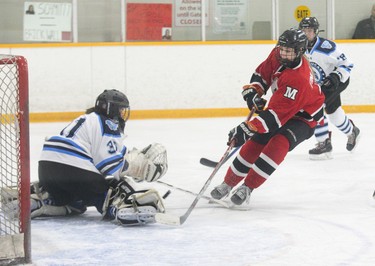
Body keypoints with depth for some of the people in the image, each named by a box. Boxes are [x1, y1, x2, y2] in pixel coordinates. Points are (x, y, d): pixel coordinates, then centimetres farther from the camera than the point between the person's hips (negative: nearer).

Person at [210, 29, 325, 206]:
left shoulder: (298, 80, -38)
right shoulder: (277, 56, -16)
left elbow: (276, 114, -40)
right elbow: (262, 73, 4)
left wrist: (246, 129, -41)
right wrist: (253, 91, -15)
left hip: (304, 116, -8)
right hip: (281, 105, 8)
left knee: (279, 143, -31)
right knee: (255, 143, 0)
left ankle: (247, 188, -25)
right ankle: (229, 183, 14)